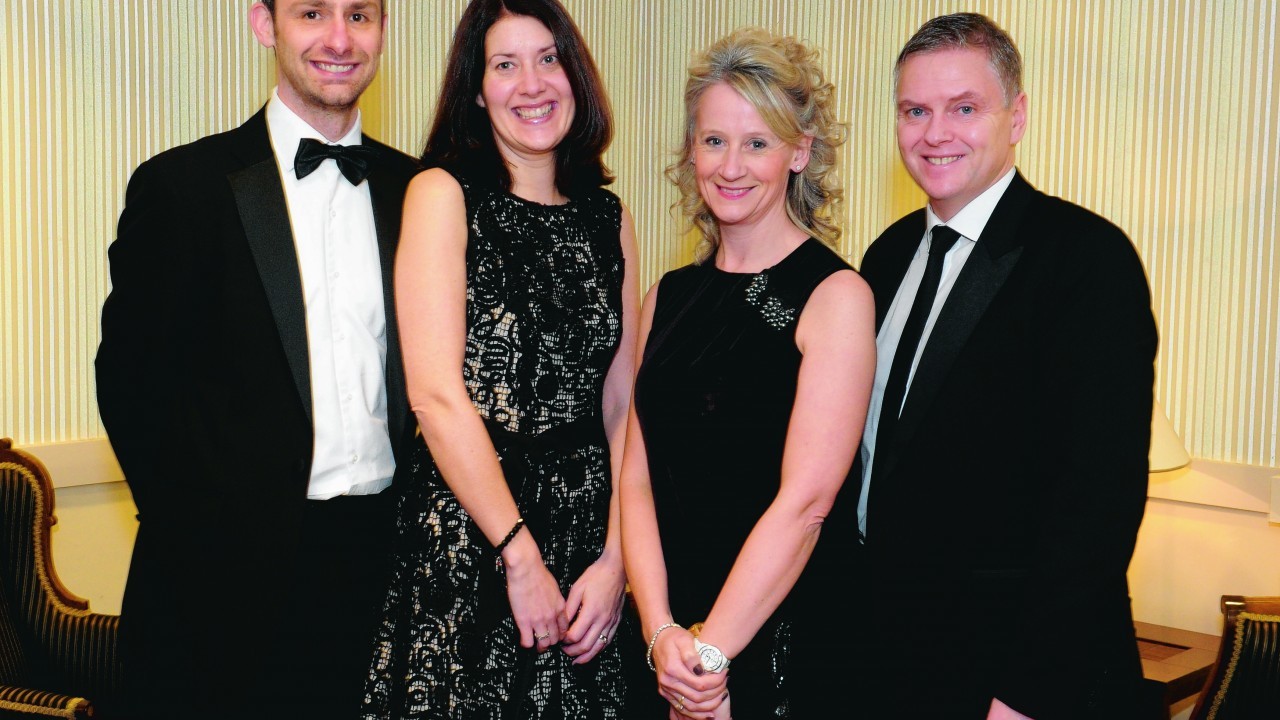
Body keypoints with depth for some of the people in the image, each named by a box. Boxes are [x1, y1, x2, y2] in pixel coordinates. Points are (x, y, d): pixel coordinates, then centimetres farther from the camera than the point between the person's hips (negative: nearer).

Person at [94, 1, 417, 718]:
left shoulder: (414, 190, 7)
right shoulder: (180, 186, -3)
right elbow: (129, 381, -2)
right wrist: (197, 531, -8)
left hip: (378, 558, 3)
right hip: (229, 580, -3)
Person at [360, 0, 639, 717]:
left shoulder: (608, 218, 8)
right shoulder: (443, 195, -4)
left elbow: (623, 405, 4)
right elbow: (436, 395, -12)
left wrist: (615, 559, -7)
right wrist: (521, 554, -13)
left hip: (587, 522, 4)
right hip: (464, 533, -4)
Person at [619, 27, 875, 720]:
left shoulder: (836, 295, -10)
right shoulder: (668, 297, 5)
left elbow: (805, 499, -16)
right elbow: (637, 477, 2)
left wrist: (711, 650, -16)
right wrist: (662, 630, -10)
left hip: (789, 633, -4)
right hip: (669, 632, 5)